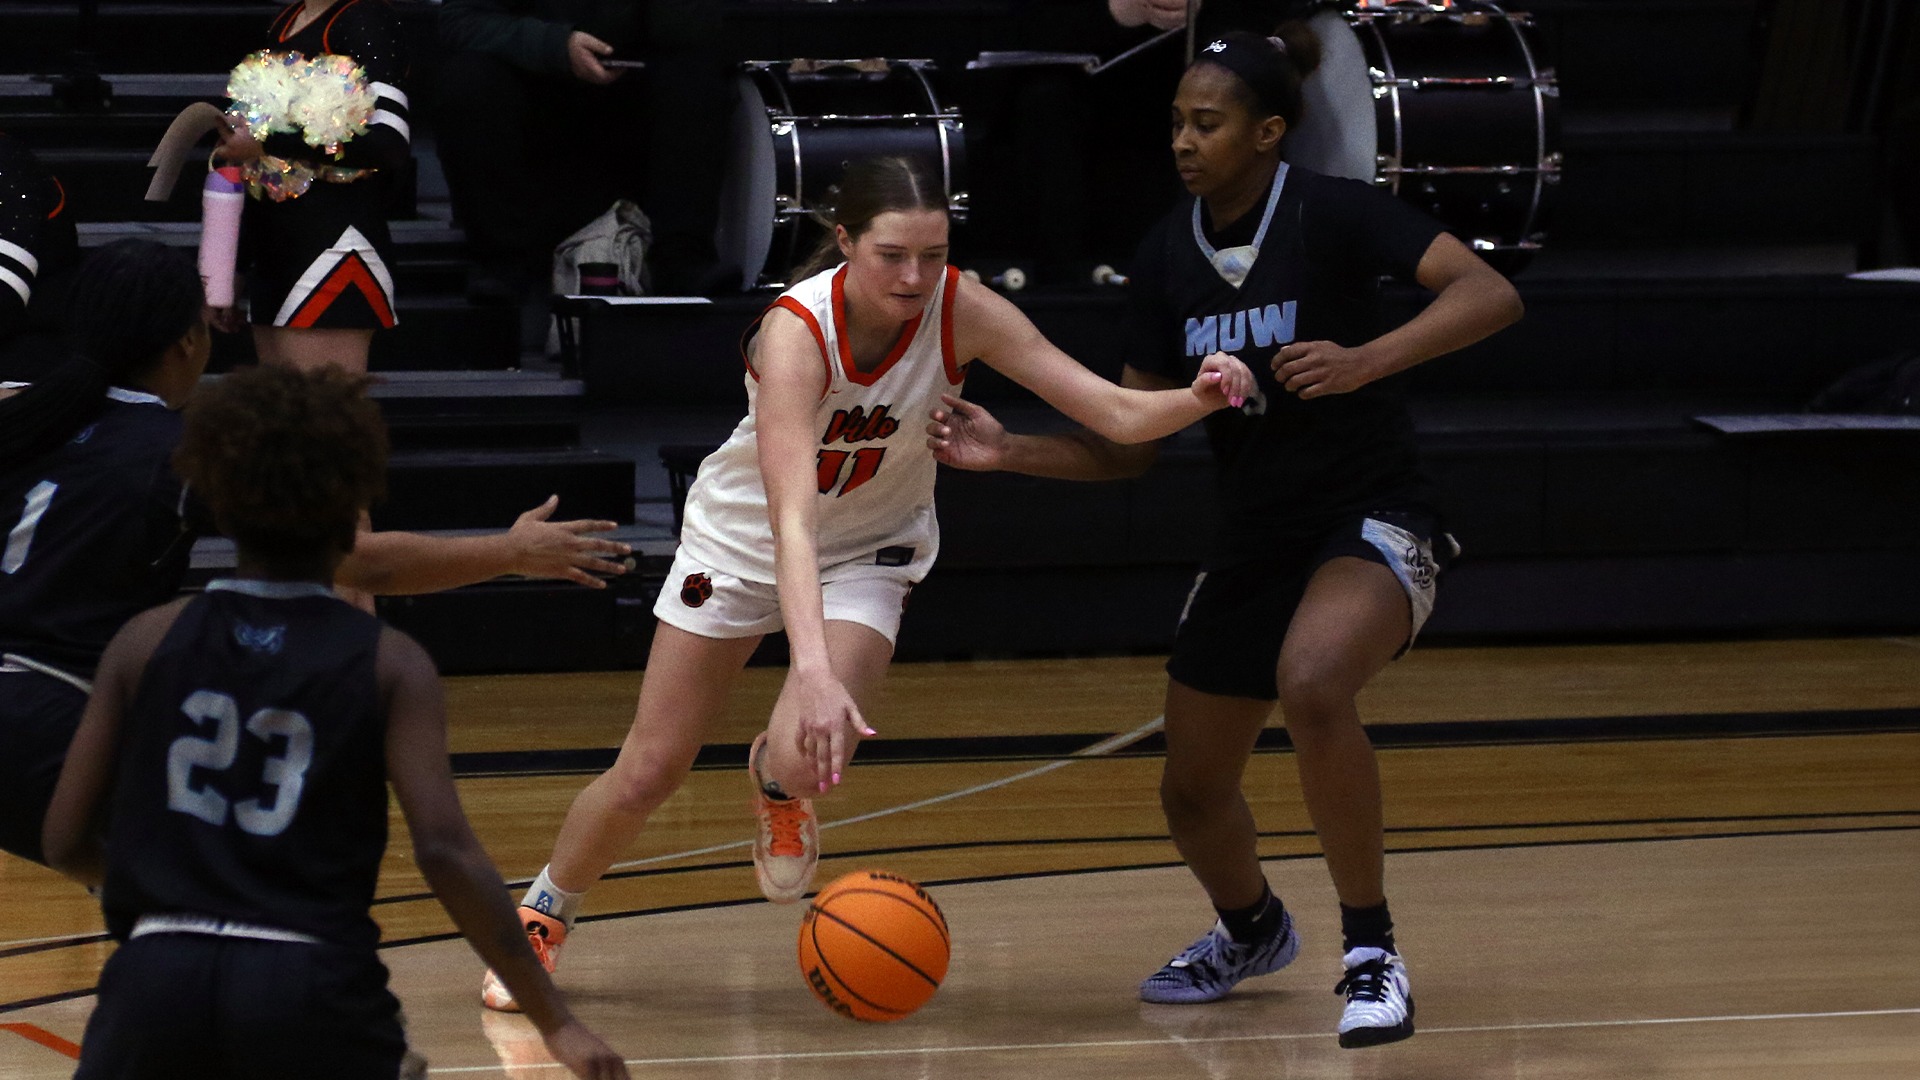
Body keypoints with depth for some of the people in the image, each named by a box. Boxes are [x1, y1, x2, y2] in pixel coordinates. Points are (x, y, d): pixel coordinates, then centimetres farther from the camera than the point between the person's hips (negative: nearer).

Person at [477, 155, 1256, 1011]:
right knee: (647, 774, 4)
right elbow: (792, 518, -46)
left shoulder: (963, 312, -26)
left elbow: (1116, 412, -26)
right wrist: (813, 673, -58)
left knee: (807, 761, -23)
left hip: (870, 550, 1)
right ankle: (542, 915, 33)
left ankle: (775, 779, 16)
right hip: (746, 543, -1)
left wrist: (1196, 398, -48)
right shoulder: (797, 330, -35)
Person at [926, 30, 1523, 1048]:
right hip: (1252, 539, 7)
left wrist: (1366, 360, -39)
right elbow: (1129, 444, 6)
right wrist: (1007, 452, -9)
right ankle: (1251, 932, 50)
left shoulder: (1331, 212, -16)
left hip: (1371, 521, -6)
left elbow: (1489, 293, -27)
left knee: (1310, 684, -37)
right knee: (1192, 793, 15)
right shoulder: (1165, 256, 0)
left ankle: (1372, 951, -21)